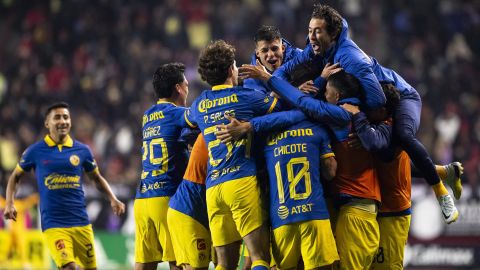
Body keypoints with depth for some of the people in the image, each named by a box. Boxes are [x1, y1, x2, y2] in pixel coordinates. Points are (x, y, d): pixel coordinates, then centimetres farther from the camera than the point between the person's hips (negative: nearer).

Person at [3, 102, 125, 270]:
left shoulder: (82, 150, 6)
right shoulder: (35, 151, 1)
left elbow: (97, 178, 21)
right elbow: (15, 176, 14)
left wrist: (113, 199, 6)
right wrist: (9, 204, -1)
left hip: (81, 222, 3)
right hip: (53, 224, -3)